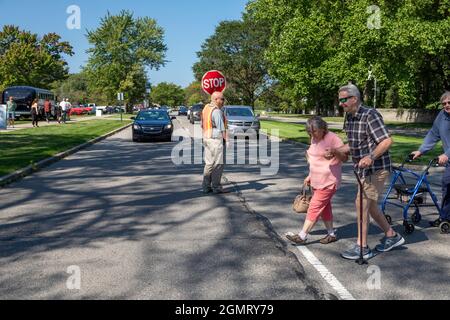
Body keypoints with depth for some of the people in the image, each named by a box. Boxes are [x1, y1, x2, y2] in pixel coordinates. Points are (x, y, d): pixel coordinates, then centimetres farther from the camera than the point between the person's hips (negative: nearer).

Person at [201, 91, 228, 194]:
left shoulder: (206, 108, 12)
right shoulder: (217, 111, -16)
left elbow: (203, 125, 17)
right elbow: (221, 128, -18)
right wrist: (227, 140, -14)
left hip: (206, 139, 9)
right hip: (216, 139, -9)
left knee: (209, 163, 13)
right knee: (218, 164, -2)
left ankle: (206, 187, 16)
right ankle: (216, 187, 1)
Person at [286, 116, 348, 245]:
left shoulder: (333, 138, -15)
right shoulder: (314, 139, 10)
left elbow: (345, 158, -14)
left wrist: (334, 152, -33)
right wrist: (310, 176, 19)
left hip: (328, 181, -9)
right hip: (317, 180, 9)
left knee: (314, 207, -7)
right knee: (324, 208, 15)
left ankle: (302, 236, -3)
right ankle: (331, 234, 28)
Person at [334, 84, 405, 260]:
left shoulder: (370, 115, -18)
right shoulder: (349, 117, 9)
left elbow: (387, 141, -23)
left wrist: (371, 156, -36)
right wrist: (335, 151, 3)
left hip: (376, 168, -9)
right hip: (363, 169, 9)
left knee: (362, 203, -8)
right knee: (369, 204, 16)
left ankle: (362, 248, 2)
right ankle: (392, 236, 32)